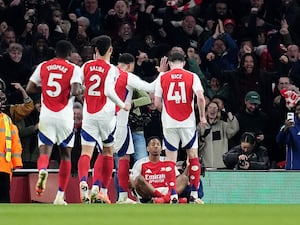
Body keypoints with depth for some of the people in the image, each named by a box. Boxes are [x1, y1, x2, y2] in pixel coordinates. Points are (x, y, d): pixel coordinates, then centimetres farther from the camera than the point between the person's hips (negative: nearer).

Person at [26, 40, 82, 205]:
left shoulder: (43, 66, 6)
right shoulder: (74, 69, -2)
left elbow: (29, 89, 5)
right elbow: (75, 91, -16)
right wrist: (78, 92, 6)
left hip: (46, 115, 1)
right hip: (65, 116, -1)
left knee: (44, 151, 0)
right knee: (66, 154, 14)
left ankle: (42, 170, -38)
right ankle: (60, 196, 12)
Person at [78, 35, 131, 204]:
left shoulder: (86, 66, 5)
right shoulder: (111, 69, -7)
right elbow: (109, 91, -20)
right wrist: (123, 105, -7)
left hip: (89, 114, 2)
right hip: (106, 114, -2)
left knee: (86, 152, -3)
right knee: (107, 152, 15)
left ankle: (83, 182, -31)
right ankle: (101, 189, 12)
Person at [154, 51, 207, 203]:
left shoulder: (162, 78, 3)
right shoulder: (192, 77, 1)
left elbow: (157, 103, 2)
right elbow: (200, 97, -11)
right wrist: (202, 116, 2)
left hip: (169, 123, 0)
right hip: (188, 122, 0)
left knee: (170, 160, 5)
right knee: (193, 157, 11)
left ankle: (173, 195, -2)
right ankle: (194, 194, 5)